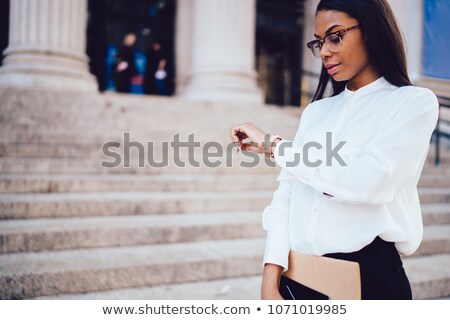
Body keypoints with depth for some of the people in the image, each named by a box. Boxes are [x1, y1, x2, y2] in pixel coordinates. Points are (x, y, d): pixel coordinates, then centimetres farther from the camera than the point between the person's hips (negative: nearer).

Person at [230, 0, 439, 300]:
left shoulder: (415, 102, -3)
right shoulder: (316, 110, 11)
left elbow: (370, 179, -20)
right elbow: (288, 191, 3)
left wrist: (272, 144, -13)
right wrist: (271, 277, -9)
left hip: (368, 274, -4)